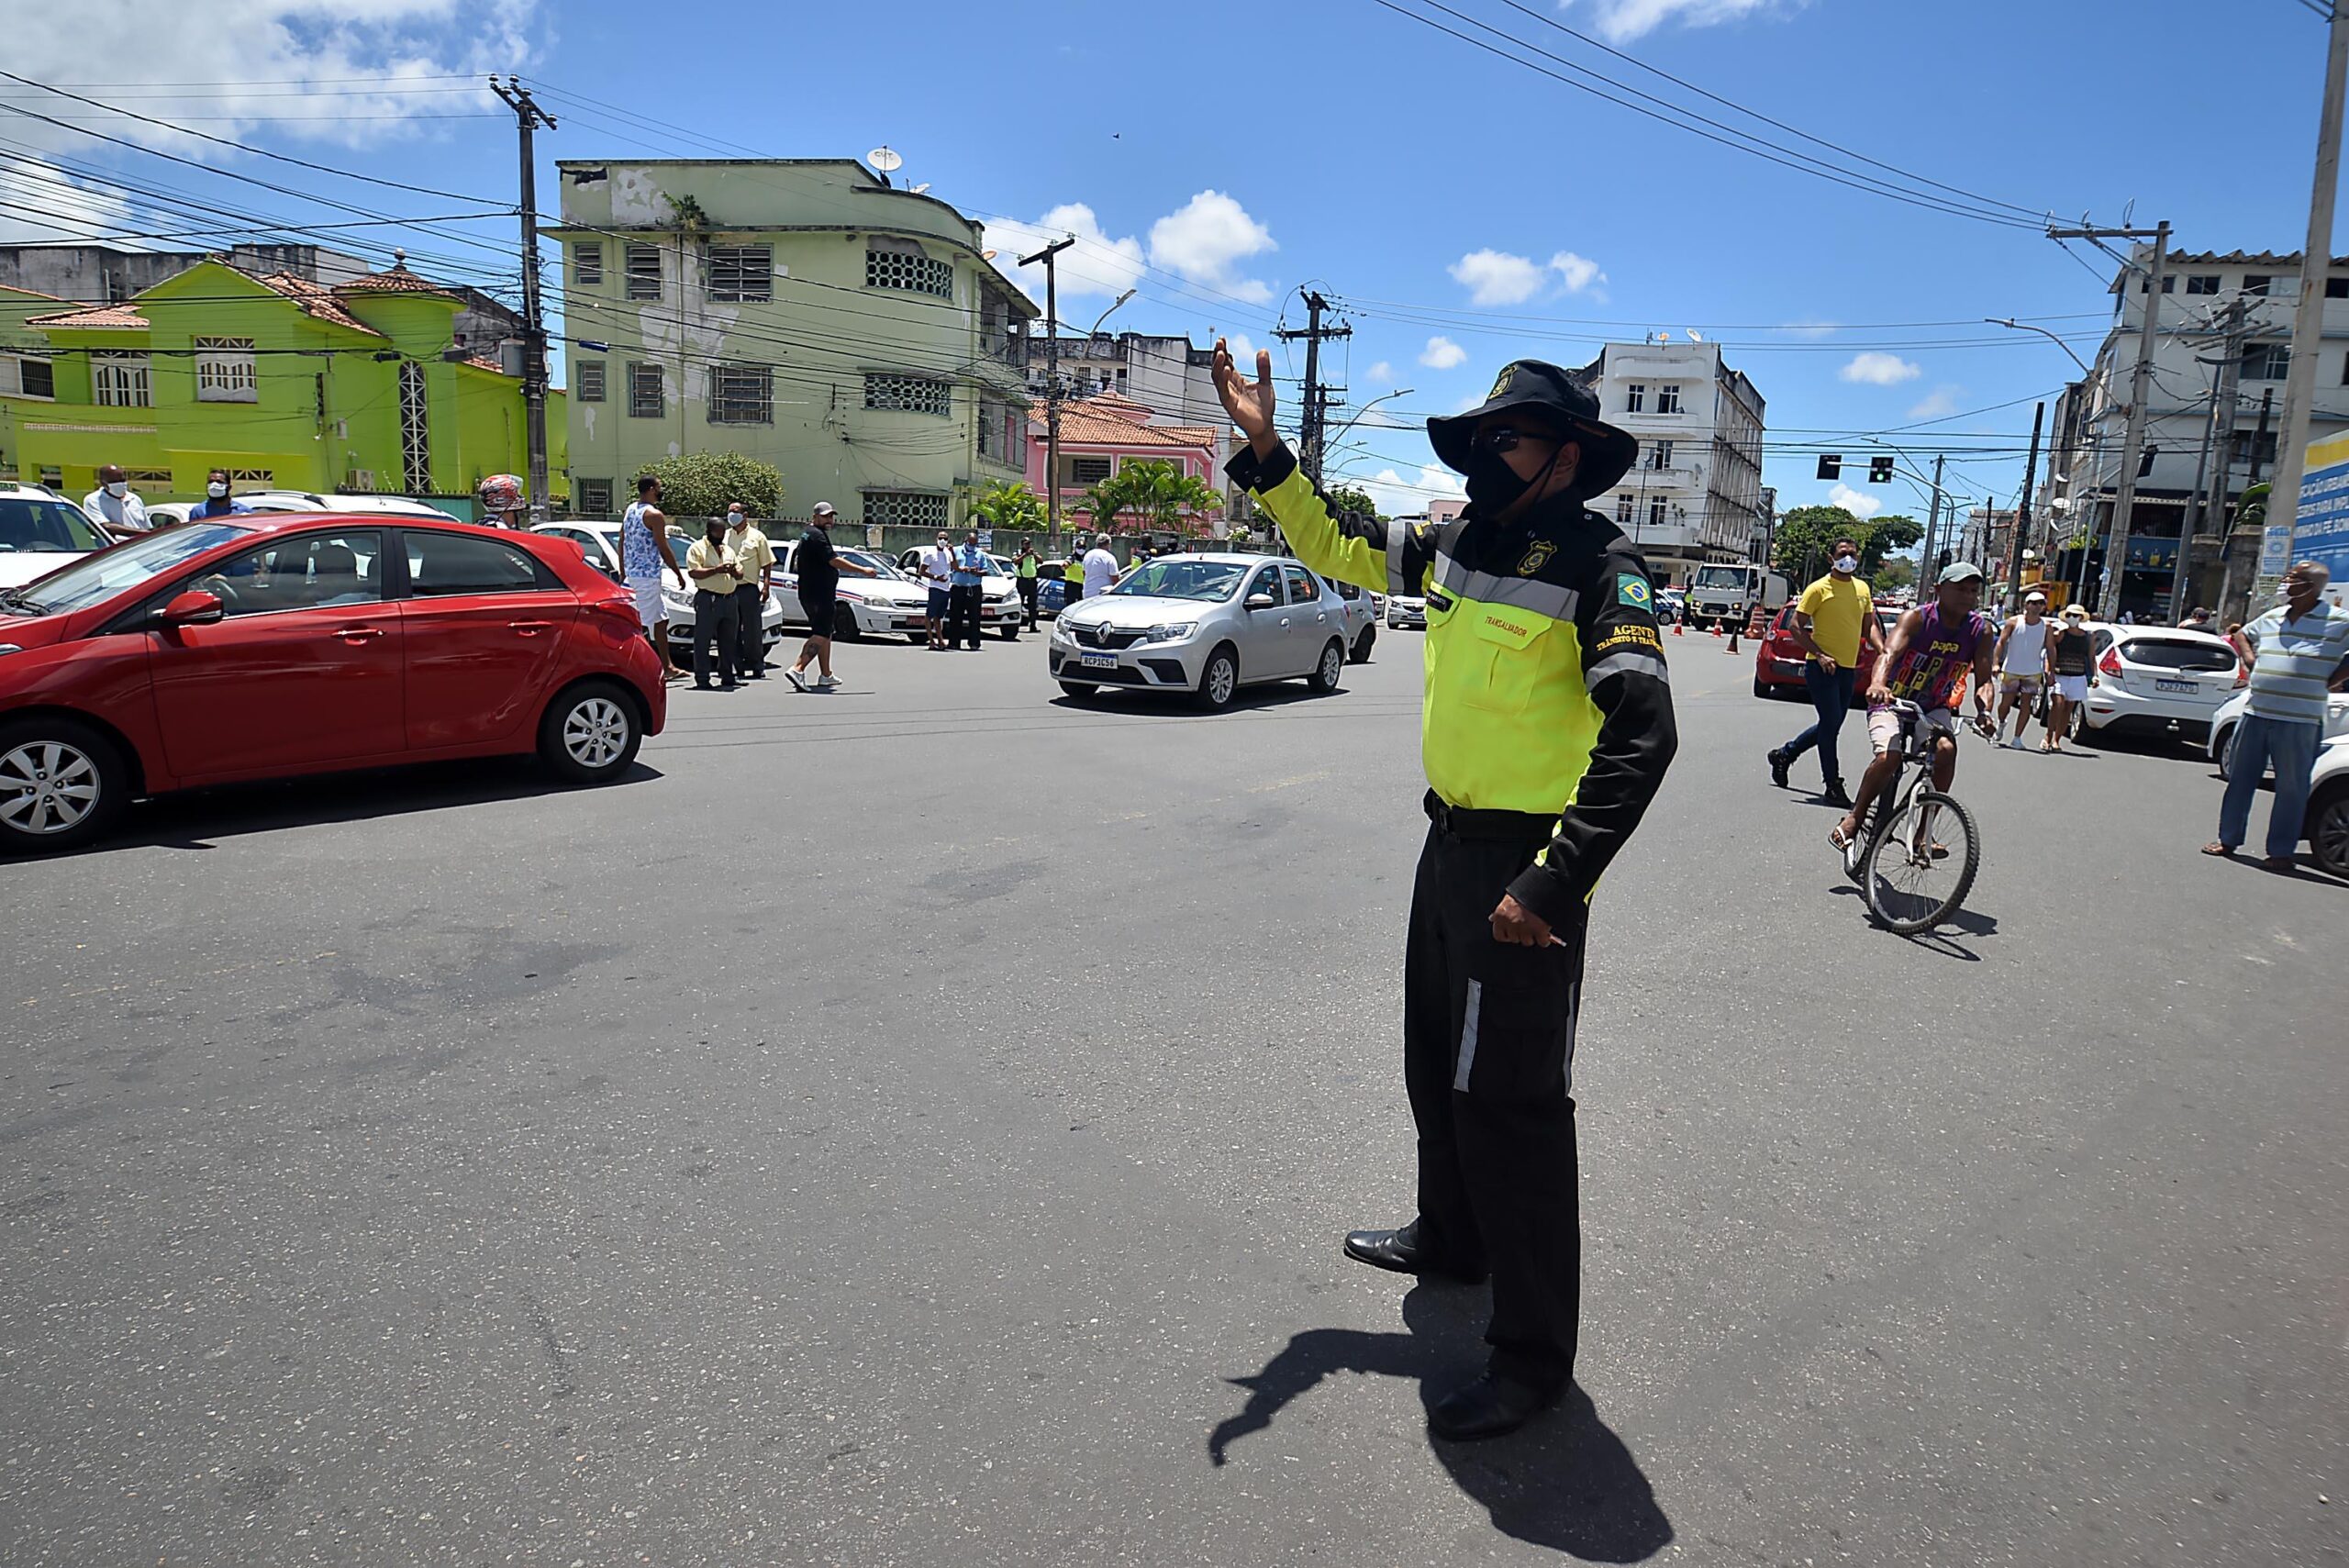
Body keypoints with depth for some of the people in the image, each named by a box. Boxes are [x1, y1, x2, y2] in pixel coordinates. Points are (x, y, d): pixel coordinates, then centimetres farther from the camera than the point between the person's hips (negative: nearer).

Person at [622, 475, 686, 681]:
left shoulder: (629, 510, 12)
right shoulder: (654, 515, -14)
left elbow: (621, 543, 15)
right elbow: (664, 549, -14)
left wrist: (622, 572, 21)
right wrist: (679, 575, -6)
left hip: (632, 572, 9)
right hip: (647, 574, -9)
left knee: (661, 618, 15)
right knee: (644, 622, -5)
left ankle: (668, 667, 18)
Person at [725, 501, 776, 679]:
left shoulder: (757, 536, 5)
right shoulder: (724, 536, 14)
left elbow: (767, 564, 4)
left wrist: (766, 586, -6)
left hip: (749, 589, -3)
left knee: (753, 630, -2)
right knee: (731, 631, 3)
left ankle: (758, 668, 4)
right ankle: (738, 668, 8)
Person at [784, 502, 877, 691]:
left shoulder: (806, 536, 20)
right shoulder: (817, 535, -13)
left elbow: (796, 564, 28)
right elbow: (834, 561, -22)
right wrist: (863, 570, -22)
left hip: (808, 593, 11)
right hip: (820, 595, -11)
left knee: (825, 633, 17)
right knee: (821, 634, -13)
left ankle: (825, 676, 22)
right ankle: (798, 669, -24)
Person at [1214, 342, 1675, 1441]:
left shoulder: (1596, 563, -16)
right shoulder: (1459, 543, 6)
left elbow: (1641, 736, -24)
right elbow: (1336, 548, 19)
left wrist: (1554, 887, -28)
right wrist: (1263, 447, 9)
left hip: (1524, 864, -8)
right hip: (1450, 843, 8)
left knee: (1510, 1102, -2)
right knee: (1437, 1062, 22)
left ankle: (1534, 1354, 15)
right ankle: (1451, 1237, 46)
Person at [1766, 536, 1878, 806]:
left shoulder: (1863, 589, 13)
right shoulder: (1819, 588, -6)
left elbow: (1870, 625, 17)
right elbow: (1797, 627, -8)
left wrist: (1882, 651, -2)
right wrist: (1820, 655, -18)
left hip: (1848, 669, 7)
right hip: (1821, 667, -7)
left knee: (1831, 726, 13)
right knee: (1831, 723, -8)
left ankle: (1784, 754, 31)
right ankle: (1833, 785, -1)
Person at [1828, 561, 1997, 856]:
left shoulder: (1982, 630, -4)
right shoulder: (1916, 619, -15)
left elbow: (1983, 680, -9)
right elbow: (1890, 652, -33)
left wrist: (1984, 712, -31)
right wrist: (1878, 684, -55)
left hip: (1934, 709, 3)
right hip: (1893, 703, -3)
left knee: (1946, 749, -28)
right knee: (1888, 757, -29)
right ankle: (1853, 819, -7)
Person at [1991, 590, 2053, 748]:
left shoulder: (2046, 626, 2)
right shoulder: (2014, 622, -4)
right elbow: (2001, 642, -5)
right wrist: (1996, 663, -16)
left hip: (2033, 672, 1)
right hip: (2011, 670, -1)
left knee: (2026, 705, -3)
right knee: (2006, 702, 2)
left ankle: (2017, 738, 0)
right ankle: (2001, 723, 33)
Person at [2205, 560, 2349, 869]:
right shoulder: (2271, 618, 11)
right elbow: (2243, 635, 30)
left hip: (2299, 721, -5)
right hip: (2255, 713, 5)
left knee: (2291, 787, 1)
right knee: (2240, 779, 9)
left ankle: (2281, 851, 8)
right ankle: (2228, 838, 19)